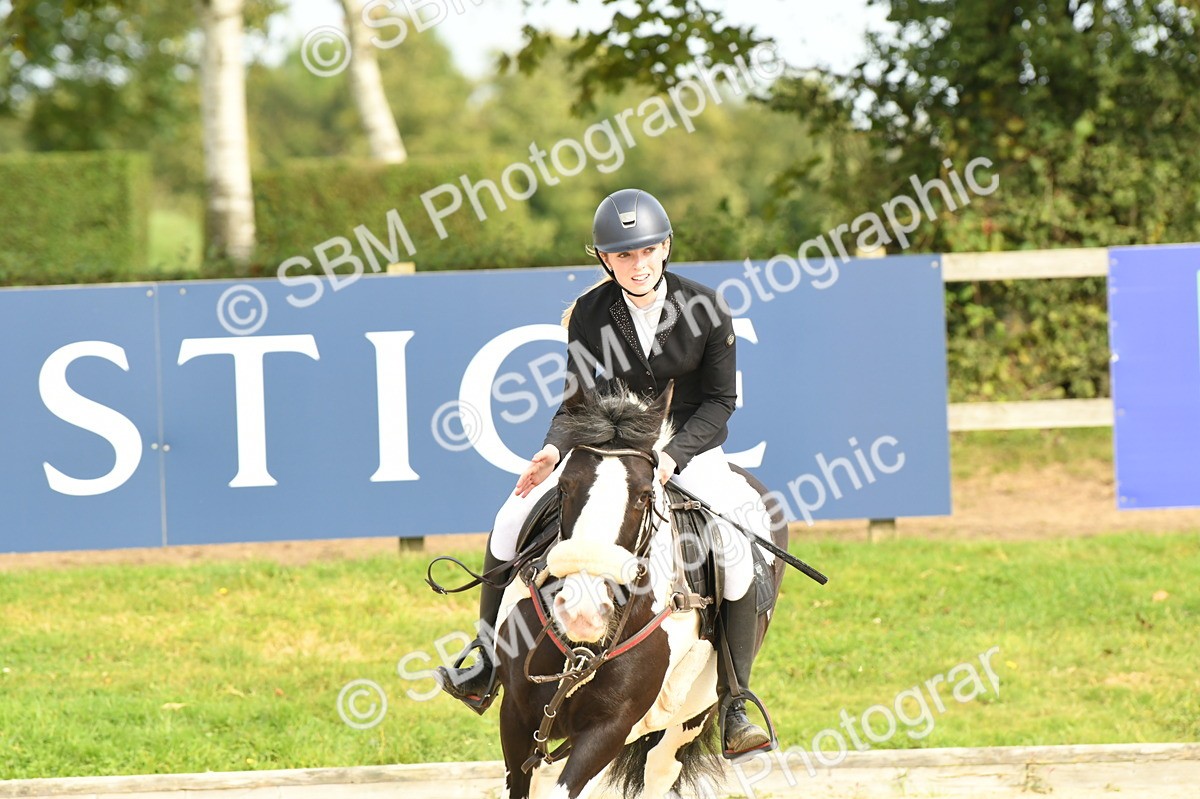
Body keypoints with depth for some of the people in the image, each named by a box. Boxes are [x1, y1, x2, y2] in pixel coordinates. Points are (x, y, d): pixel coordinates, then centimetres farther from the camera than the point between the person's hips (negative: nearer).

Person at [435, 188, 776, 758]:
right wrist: (555, 449, -22)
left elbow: (720, 400, -8)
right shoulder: (589, 316, -7)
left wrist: (672, 457, -23)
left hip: (690, 446, -2)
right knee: (514, 519, -14)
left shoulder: (705, 310, -12)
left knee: (740, 543, -27)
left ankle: (733, 709, -21)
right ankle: (487, 669, 3)